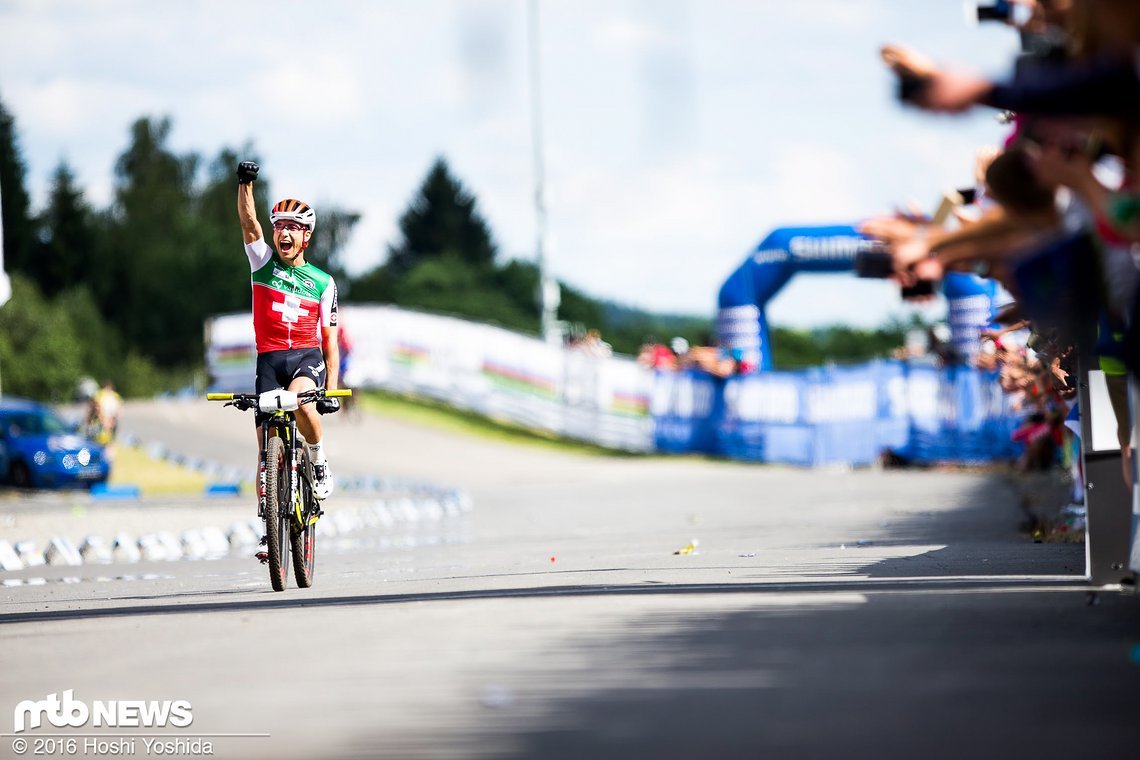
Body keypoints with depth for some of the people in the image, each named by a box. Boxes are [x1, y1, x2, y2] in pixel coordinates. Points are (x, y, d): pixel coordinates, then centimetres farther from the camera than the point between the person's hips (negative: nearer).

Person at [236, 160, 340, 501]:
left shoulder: (323, 283, 7)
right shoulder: (264, 262, 7)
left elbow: (330, 340, 7)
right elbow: (248, 222, -9)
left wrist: (332, 389, -2)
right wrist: (245, 183, -26)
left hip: (307, 357, -1)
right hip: (270, 358, 1)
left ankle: (319, 461, -11)